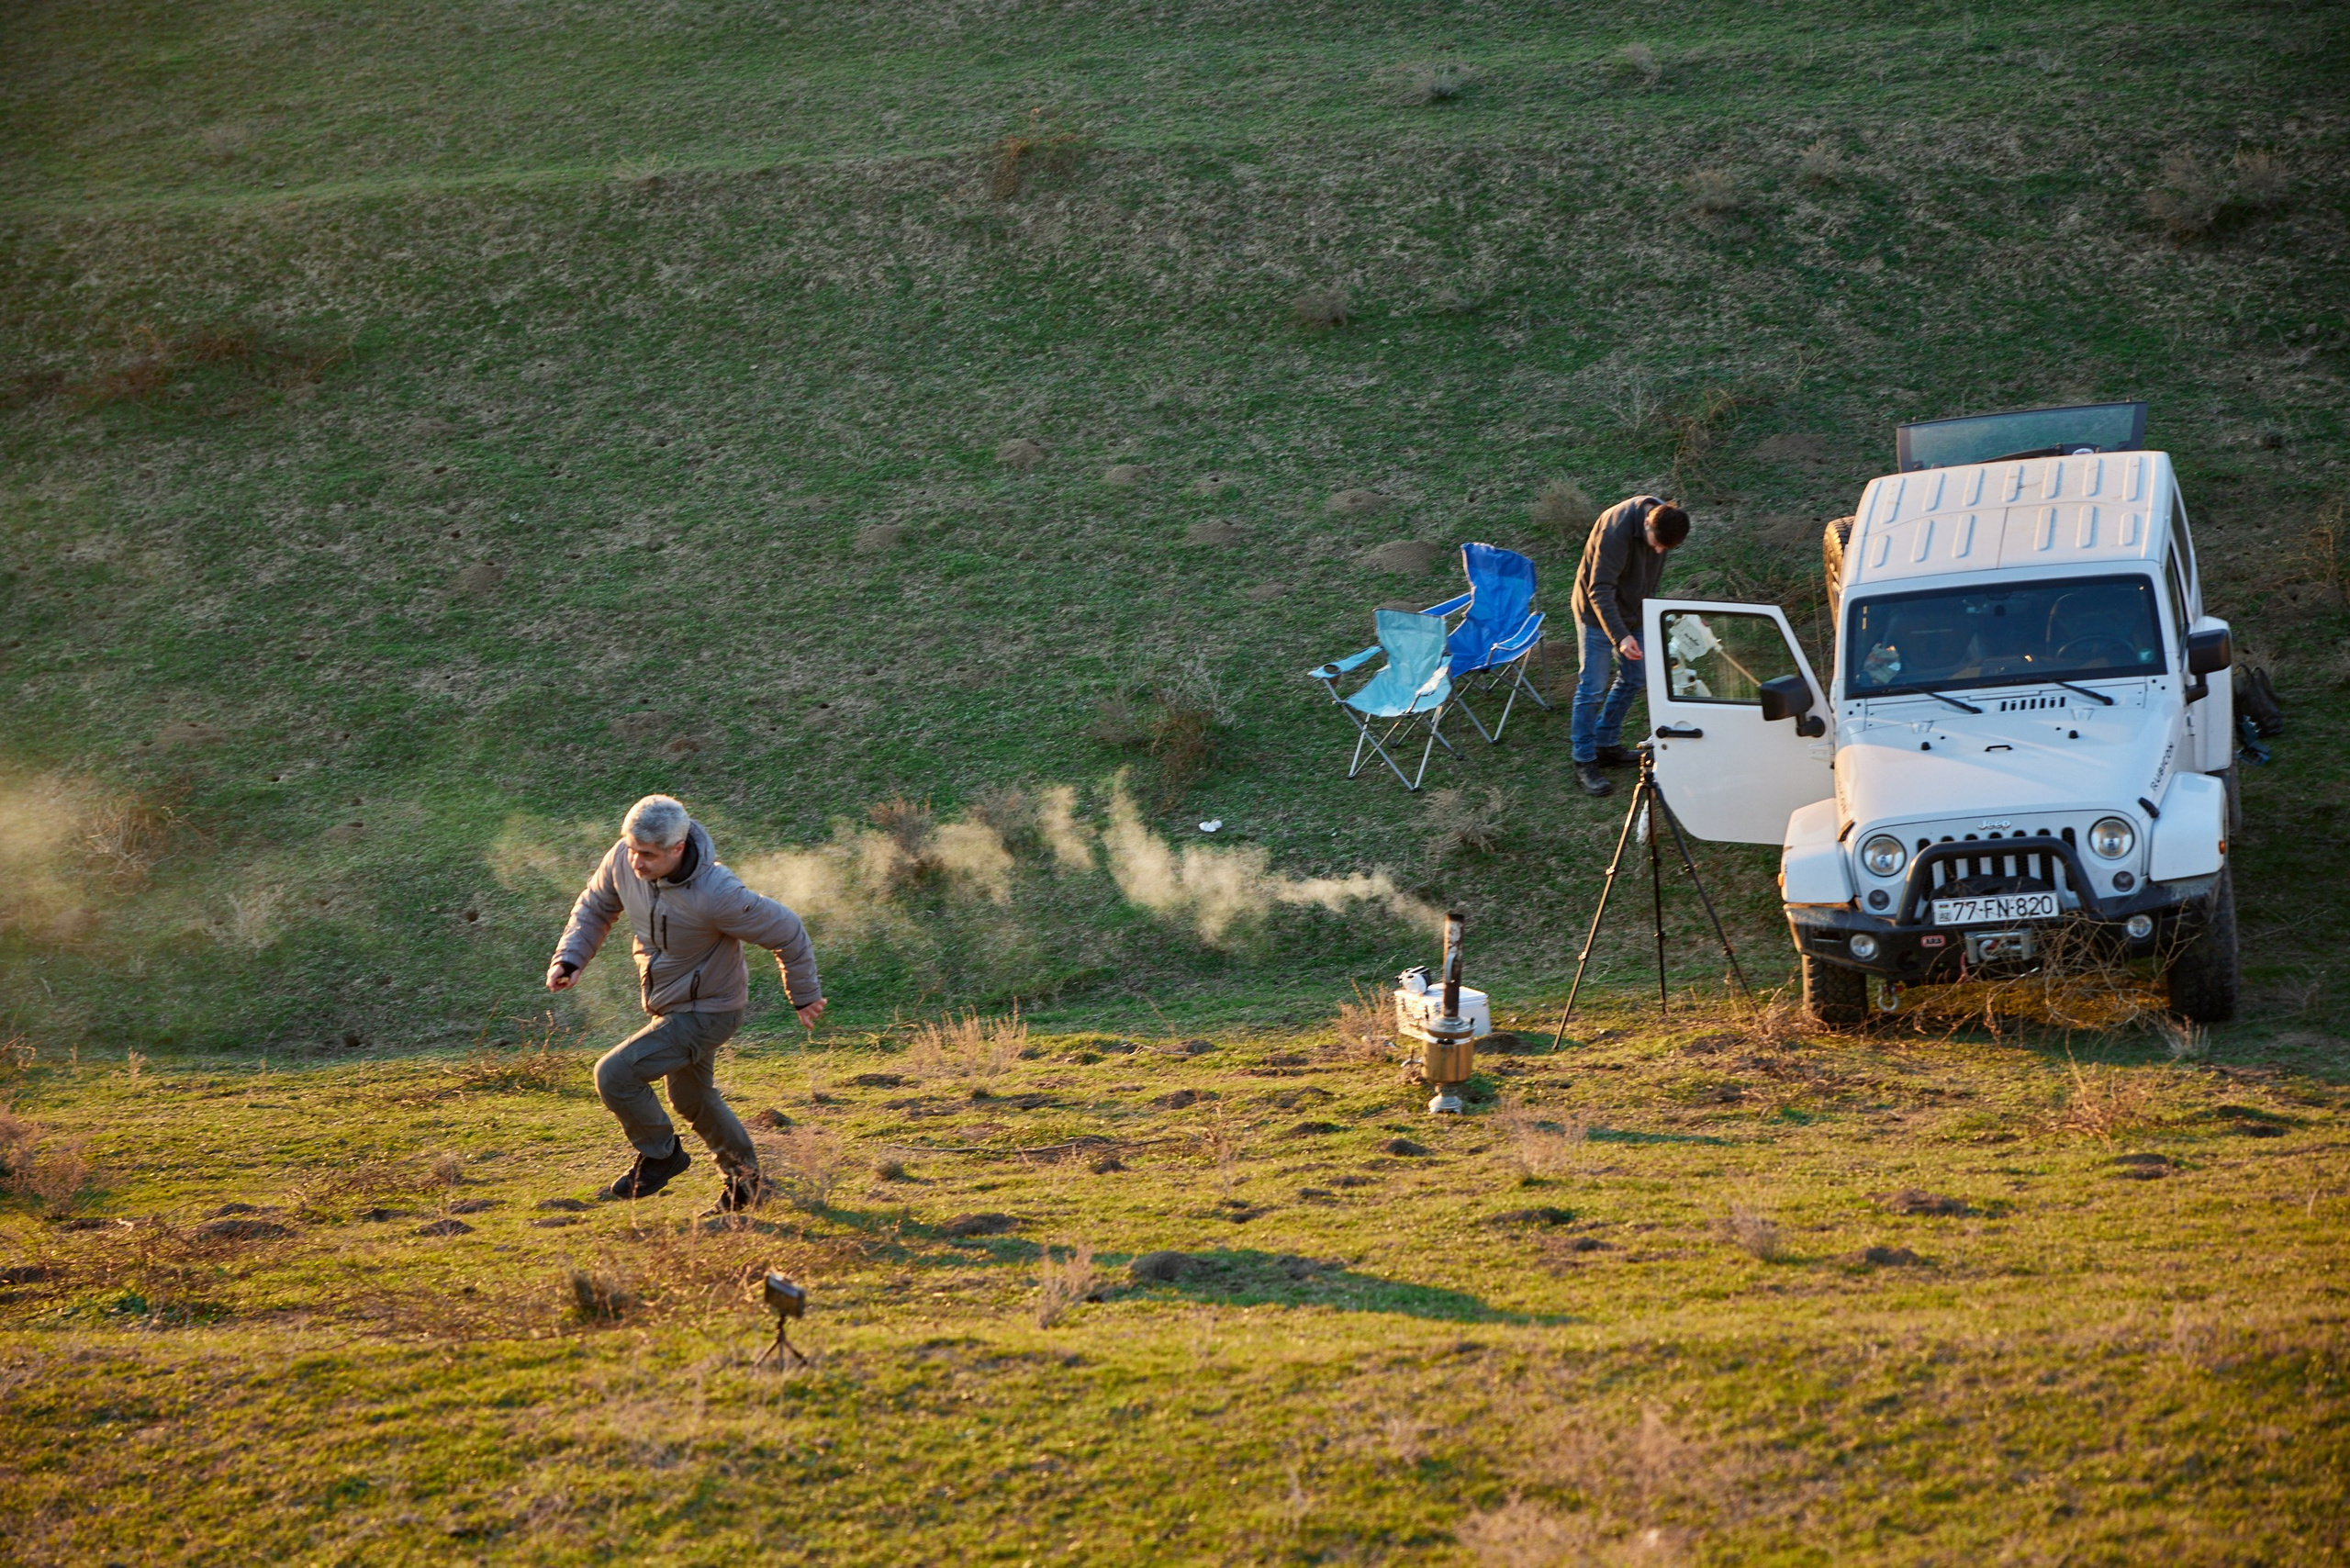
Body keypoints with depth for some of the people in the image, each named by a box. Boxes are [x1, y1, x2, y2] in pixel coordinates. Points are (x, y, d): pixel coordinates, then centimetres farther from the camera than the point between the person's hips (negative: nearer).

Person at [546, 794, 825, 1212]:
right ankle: (746, 1181, 46)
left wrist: (805, 996, -5)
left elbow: (787, 933, -21)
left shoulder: (715, 895, -36)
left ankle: (660, 1154, 10)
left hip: (707, 1012, -8)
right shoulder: (623, 859, -18)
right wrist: (570, 958, -11)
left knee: (615, 1075, -15)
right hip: (669, 1004, 8)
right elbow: (596, 905, 5)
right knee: (691, 1098, 25)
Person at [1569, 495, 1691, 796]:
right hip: (1597, 613, -8)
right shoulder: (1616, 531, -35)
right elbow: (1599, 591, -35)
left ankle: (1605, 744, 29)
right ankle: (1585, 763, 1)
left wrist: (1647, 603, 18)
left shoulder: (1662, 518, -11)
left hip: (1630, 611, 8)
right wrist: (1620, 636, -44)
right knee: (1593, 688, -6)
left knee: (1631, 680, 14)